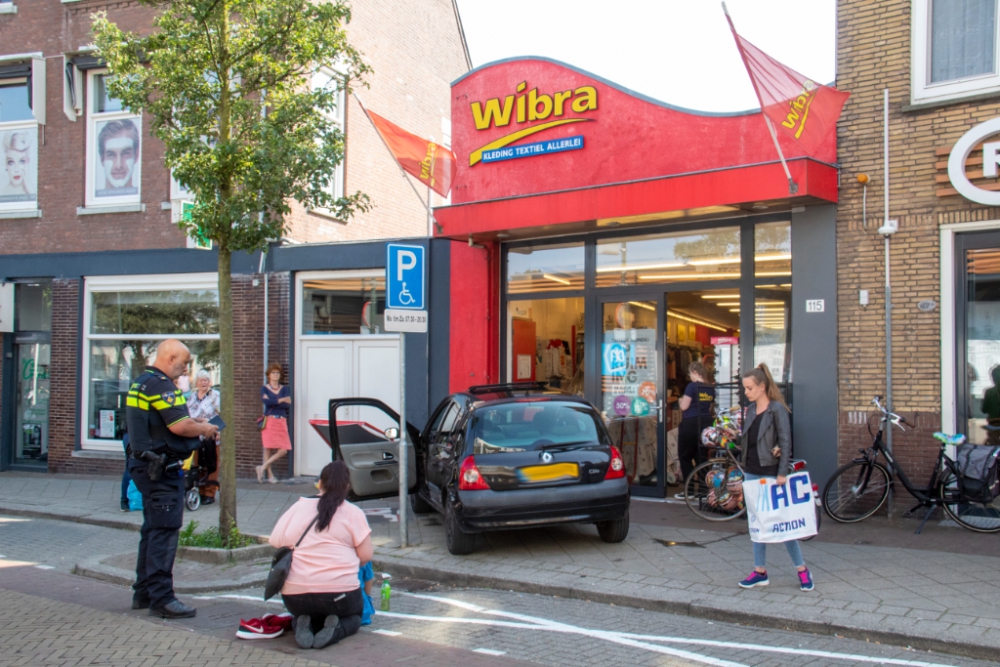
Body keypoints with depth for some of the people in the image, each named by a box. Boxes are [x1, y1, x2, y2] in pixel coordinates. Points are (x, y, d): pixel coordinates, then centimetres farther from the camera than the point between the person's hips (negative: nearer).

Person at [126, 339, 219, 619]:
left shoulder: (140, 382, 15)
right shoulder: (160, 384, -17)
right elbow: (179, 426, -25)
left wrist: (192, 422, 12)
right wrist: (205, 429, -7)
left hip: (145, 465, 11)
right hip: (162, 470, -11)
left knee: (152, 530, 17)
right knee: (164, 532, -7)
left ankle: (143, 593, 25)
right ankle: (161, 598, -5)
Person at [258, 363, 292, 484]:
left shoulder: (284, 389, 14)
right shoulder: (264, 389, 8)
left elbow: (288, 404, -2)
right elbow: (266, 401, -13)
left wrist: (273, 403, -9)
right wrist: (281, 400, -6)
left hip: (281, 422, 3)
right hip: (269, 421, -3)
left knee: (283, 450, -7)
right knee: (268, 448, -6)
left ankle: (263, 468, 6)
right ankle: (270, 474, 5)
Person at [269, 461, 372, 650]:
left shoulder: (298, 507, 6)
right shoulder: (353, 512, -3)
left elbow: (275, 542, 6)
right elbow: (366, 555, -5)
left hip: (294, 596, 3)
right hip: (339, 591, -2)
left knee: (302, 613, 35)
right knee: (354, 617, 29)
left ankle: (304, 625, -1)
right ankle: (335, 629, -6)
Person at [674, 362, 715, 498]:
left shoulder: (692, 386, -12)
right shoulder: (711, 388, 8)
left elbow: (684, 406, -12)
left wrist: (680, 401, 9)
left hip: (691, 424, -7)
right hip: (706, 423, 7)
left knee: (685, 457, 4)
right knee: (701, 456, 12)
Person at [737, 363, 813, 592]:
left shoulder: (777, 408, -10)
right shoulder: (750, 409, 10)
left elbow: (786, 441, -14)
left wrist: (782, 473, -19)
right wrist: (743, 466, 7)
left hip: (771, 472, -7)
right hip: (752, 472, 7)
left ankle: (802, 569, 11)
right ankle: (760, 571, 15)